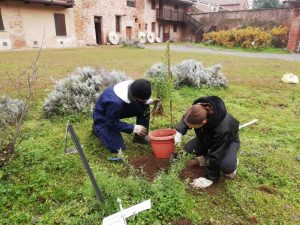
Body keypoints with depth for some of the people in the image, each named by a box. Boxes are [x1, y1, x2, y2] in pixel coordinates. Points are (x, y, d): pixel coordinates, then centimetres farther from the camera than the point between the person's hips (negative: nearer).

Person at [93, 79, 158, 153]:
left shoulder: (132, 86, -22)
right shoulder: (115, 102, -42)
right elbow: (112, 123, -26)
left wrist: (148, 101, -16)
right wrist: (133, 128, -26)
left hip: (120, 110, 7)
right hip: (104, 118, -6)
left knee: (144, 107, -14)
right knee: (117, 149, -14)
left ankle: (140, 137, 3)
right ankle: (97, 129, 11)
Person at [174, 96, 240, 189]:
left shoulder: (222, 128, -45)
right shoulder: (199, 108, -31)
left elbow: (215, 155, -33)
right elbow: (186, 118, -6)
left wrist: (210, 177, -24)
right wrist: (180, 131, -22)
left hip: (229, 140, -5)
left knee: (226, 166, -33)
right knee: (188, 148, -17)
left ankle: (232, 162, 3)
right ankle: (205, 155, 13)